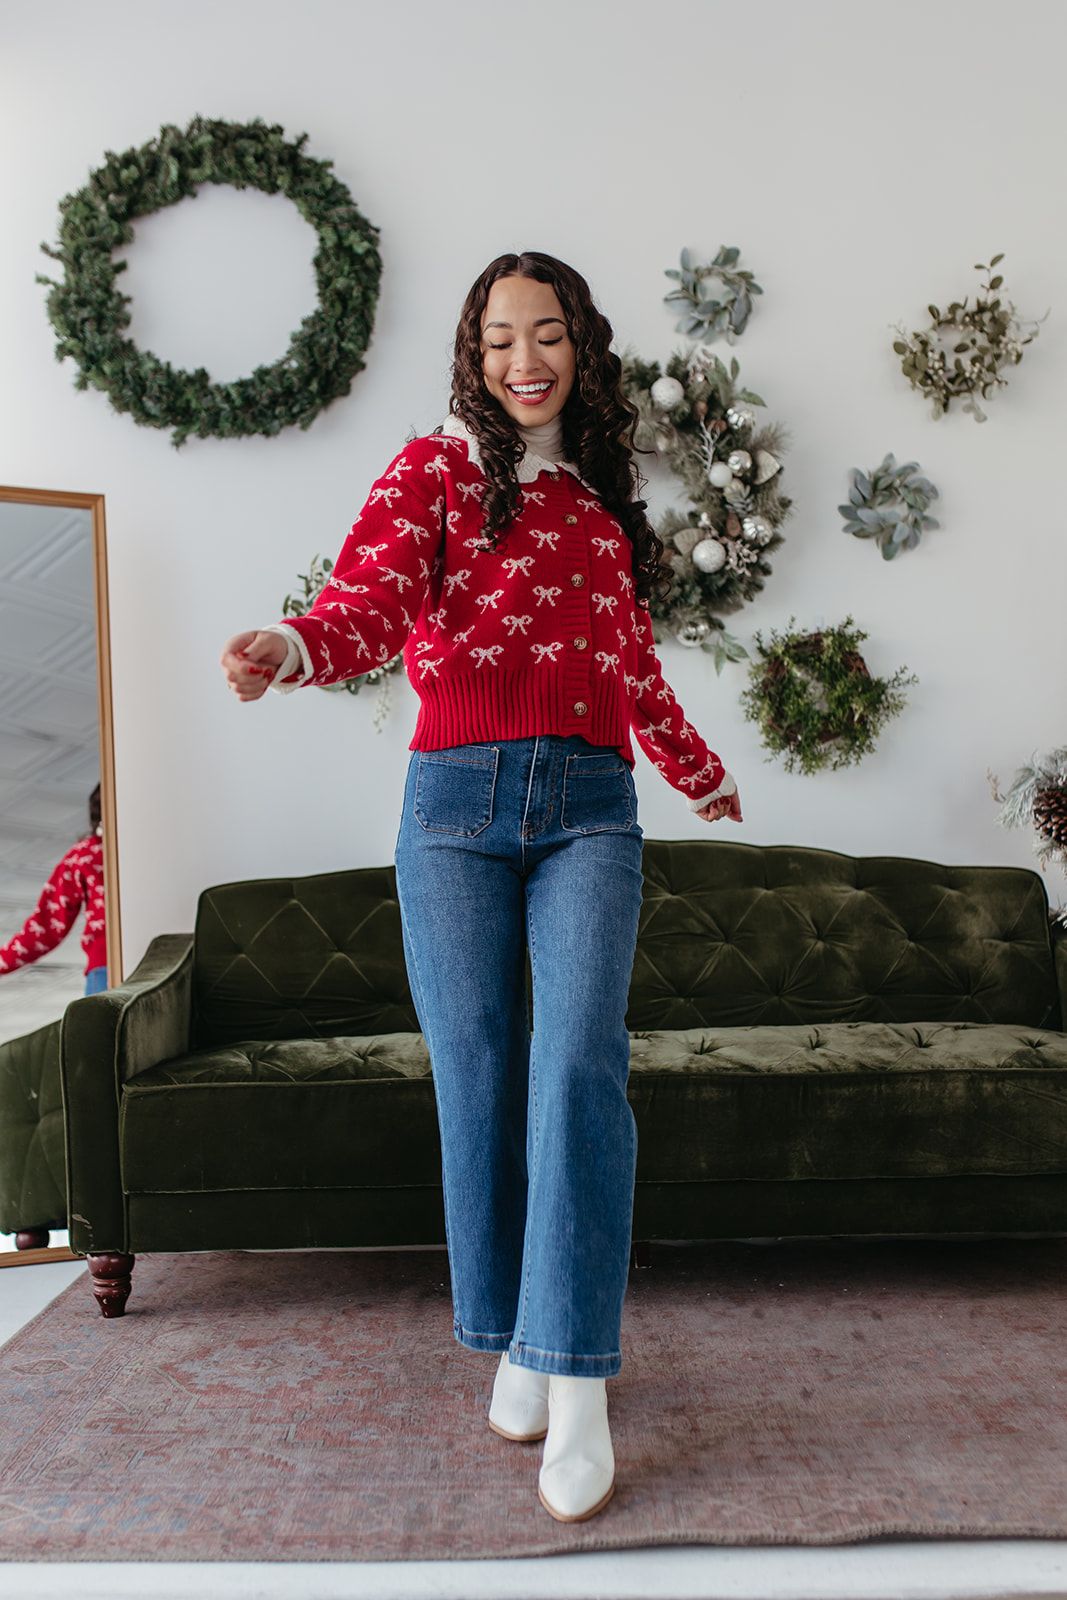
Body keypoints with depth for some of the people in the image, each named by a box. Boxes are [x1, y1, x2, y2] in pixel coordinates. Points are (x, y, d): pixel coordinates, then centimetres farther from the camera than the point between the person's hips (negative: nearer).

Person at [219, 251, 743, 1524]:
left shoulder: (604, 500, 20)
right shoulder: (434, 467, 8)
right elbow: (372, 591, -12)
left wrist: (705, 778, 39)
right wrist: (295, 646, -34)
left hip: (589, 807, 2)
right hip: (455, 799, -2)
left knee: (580, 1064, -13)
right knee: (477, 1077, 1)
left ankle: (579, 1383, -9)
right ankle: (515, 1340, 18)